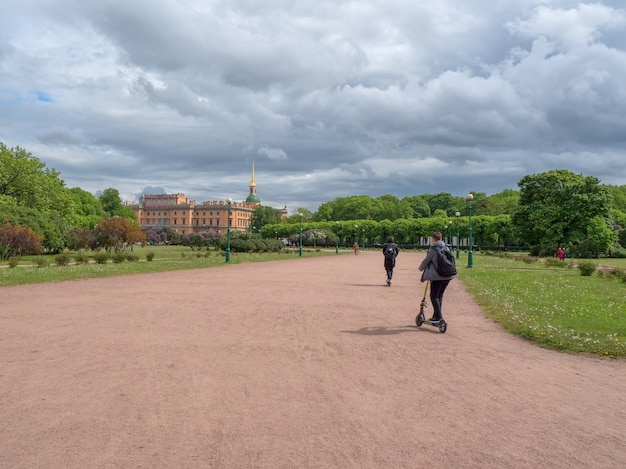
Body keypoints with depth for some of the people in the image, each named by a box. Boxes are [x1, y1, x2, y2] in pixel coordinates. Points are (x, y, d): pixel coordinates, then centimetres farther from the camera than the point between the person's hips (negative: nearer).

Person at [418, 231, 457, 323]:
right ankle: (437, 314, 22)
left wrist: (421, 268, 19)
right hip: (448, 275, 7)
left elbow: (426, 260, -2)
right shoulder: (446, 248, 12)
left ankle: (438, 317, -4)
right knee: (440, 295, 18)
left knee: (434, 296, 1)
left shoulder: (433, 249, -9)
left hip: (437, 276, -7)